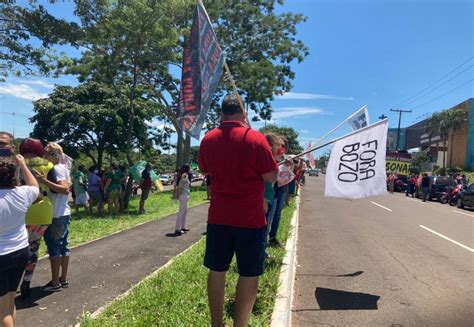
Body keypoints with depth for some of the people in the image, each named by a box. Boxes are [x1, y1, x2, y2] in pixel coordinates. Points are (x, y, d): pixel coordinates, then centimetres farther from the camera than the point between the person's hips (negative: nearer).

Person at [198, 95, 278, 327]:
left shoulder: (208, 139, 3)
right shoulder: (255, 139, -12)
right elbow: (272, 177, -9)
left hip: (217, 216, 5)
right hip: (250, 219, -4)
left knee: (217, 270, 14)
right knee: (249, 274, 8)